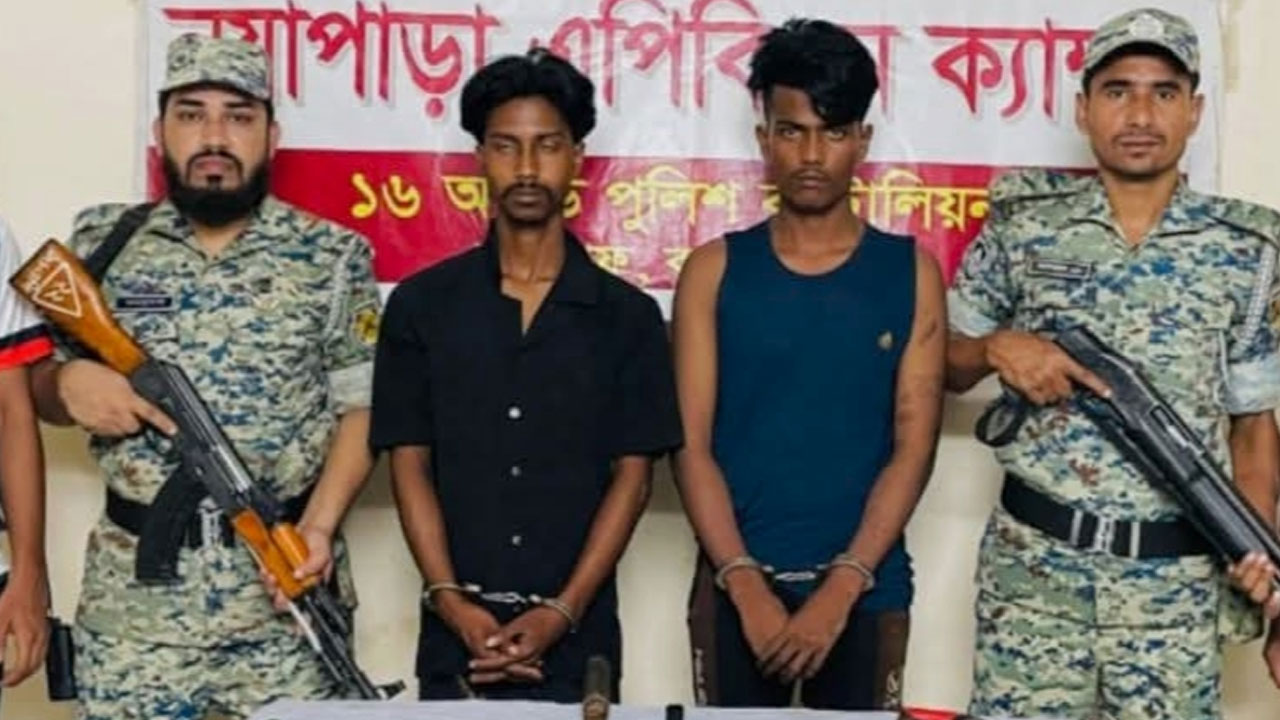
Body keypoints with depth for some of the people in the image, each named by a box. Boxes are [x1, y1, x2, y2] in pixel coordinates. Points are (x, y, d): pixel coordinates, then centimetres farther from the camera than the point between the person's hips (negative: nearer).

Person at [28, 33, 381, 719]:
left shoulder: (332, 257, 1)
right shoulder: (102, 243, 5)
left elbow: (362, 405, 1)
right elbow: (37, 381, 12)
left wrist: (320, 524, -13)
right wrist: (69, 383, -11)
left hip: (285, 592, -1)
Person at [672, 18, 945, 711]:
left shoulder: (910, 271, 3)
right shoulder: (715, 269, 3)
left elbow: (913, 447, -3)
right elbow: (692, 445, -2)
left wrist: (840, 587, -12)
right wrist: (748, 584, -13)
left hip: (864, 587, 0)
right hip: (737, 582, 0)